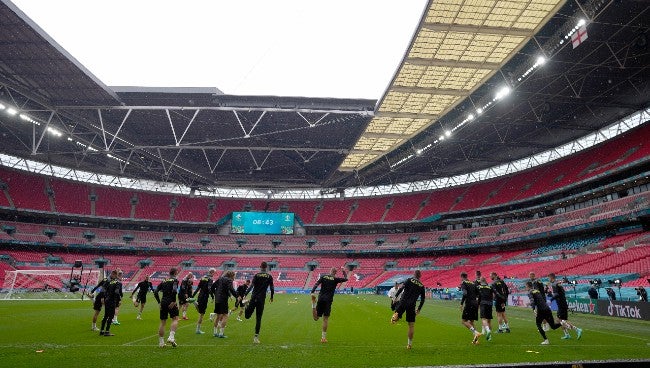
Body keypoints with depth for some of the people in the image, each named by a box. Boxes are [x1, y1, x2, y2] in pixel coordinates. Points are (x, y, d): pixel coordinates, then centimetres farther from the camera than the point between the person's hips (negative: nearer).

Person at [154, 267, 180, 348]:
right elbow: (174, 290, -20)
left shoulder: (163, 281, 16)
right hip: (171, 302, -6)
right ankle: (171, 337, -19)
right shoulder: (175, 280, -3)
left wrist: (159, 302, 10)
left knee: (163, 322, 12)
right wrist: (173, 301, -15)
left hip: (163, 303, 6)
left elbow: (155, 292, 10)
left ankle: (161, 342, 17)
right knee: (175, 319, 0)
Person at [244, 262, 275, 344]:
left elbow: (251, 286, -10)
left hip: (254, 298, 0)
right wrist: (271, 297, 19)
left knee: (247, 316, 19)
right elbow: (272, 288, 5)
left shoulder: (256, 275, 0)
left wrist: (245, 295, -13)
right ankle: (256, 336, 4)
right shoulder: (269, 276, 2)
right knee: (258, 318, 6)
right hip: (262, 299, 0)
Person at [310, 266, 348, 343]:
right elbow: (346, 279, 13)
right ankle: (323, 337, 5)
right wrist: (343, 270, 25)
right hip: (328, 300, -2)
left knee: (316, 318, 7)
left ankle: (313, 305, -19)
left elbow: (316, 284, -6)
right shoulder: (335, 279, 0)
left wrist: (312, 292, -12)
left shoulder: (323, 276, 7)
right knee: (325, 319, 4)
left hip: (321, 298, 3)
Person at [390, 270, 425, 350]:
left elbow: (401, 288, -9)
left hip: (403, 302, -2)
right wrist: (419, 309, 22)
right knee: (411, 325, 10)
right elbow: (422, 299, 13)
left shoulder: (409, 280, 5)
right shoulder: (422, 286, 12)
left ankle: (395, 316, -27)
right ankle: (409, 344, 13)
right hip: (412, 306, 2)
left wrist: (396, 296, -6)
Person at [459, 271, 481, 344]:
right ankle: (475, 339, 10)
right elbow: (478, 294, 14)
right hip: (475, 303, 7)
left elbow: (465, 294, -18)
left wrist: (461, 303, -12)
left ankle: (476, 333, -18)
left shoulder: (463, 283, -3)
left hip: (469, 303, -7)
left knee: (463, 321, -3)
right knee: (471, 322, 15)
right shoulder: (473, 283, 18)